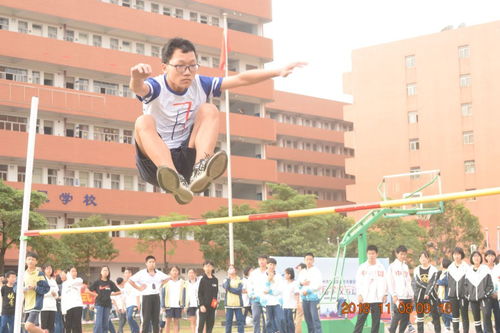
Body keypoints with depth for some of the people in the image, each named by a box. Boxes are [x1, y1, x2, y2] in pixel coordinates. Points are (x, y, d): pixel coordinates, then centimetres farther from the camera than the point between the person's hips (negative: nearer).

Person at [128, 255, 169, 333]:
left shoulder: (159, 273, 7)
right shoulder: (142, 273, -6)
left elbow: (166, 278, 24)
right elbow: (130, 280, -9)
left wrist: (160, 285, 12)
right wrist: (138, 288, -8)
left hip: (156, 297, 4)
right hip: (146, 297, -4)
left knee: (156, 319, 8)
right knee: (146, 319, -5)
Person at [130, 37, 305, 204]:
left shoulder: (200, 84, 1)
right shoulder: (156, 87, -12)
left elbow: (241, 79, -1)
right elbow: (138, 89, -36)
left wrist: (278, 71, -10)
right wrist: (136, 77, -61)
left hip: (187, 159, 3)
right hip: (156, 164, -3)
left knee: (208, 110, -14)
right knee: (144, 122, -32)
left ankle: (200, 169, -37)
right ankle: (175, 182, -54)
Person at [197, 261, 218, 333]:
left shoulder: (215, 280, 10)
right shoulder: (203, 280, -4)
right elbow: (199, 293, -6)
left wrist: (216, 300, 4)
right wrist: (201, 305, -14)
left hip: (212, 306, 5)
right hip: (204, 306, -5)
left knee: (210, 324, 6)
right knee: (201, 324, -6)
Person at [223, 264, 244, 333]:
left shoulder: (239, 280, 5)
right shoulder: (226, 280, 10)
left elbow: (239, 291, -9)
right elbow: (226, 287, -12)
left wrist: (229, 289, -9)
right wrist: (228, 278, -5)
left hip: (238, 304, -1)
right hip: (229, 304, 1)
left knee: (240, 321, -2)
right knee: (228, 321, 3)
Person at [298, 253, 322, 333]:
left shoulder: (316, 271, -4)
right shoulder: (302, 272, 16)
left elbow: (318, 285, -12)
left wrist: (308, 291, -15)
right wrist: (301, 283, -7)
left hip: (314, 297, -6)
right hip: (305, 298, 6)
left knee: (315, 318, -14)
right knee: (308, 318, 10)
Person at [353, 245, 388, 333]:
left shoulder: (381, 267, 7)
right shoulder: (362, 267, 4)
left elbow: (385, 282, 9)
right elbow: (358, 282, 2)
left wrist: (385, 294, 2)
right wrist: (359, 294, -7)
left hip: (377, 299, 1)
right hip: (364, 299, -1)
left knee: (376, 320, 4)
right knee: (360, 319, -3)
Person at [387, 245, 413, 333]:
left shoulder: (406, 266, 19)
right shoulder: (392, 266, 1)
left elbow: (409, 282, 19)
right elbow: (390, 282, -5)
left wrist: (411, 295, 12)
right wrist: (394, 295, -14)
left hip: (407, 297, 6)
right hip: (398, 296, -5)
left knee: (406, 318, 2)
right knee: (397, 316, -9)